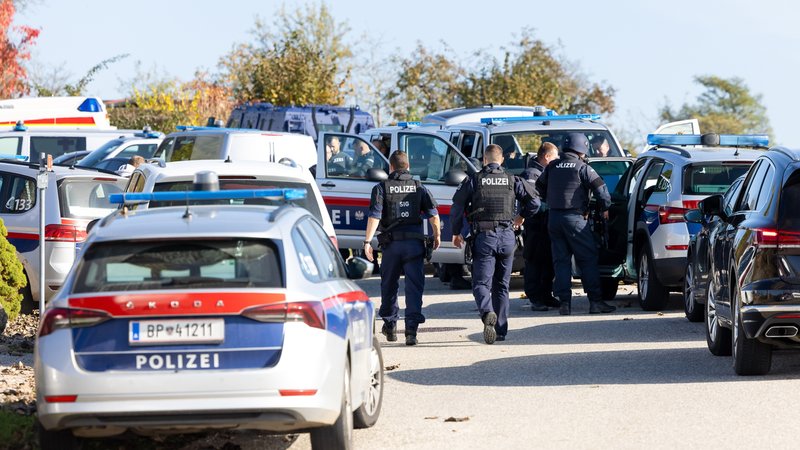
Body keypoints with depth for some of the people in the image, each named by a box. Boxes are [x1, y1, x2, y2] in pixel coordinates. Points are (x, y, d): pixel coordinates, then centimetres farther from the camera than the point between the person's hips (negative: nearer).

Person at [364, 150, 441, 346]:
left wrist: (367, 241, -11)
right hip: (414, 243, 0)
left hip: (391, 243, 0)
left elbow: (374, 216, -9)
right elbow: (433, 214, 1)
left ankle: (390, 326, 26)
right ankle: (411, 329, -12)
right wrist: (437, 235, 14)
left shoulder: (382, 188, 1)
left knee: (389, 285, 16)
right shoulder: (418, 187, 7)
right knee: (414, 286, -1)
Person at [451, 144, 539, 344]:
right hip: (507, 237, 2)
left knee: (481, 283, -2)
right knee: (501, 285, 13)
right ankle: (501, 329, 13)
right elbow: (534, 202, 5)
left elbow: (457, 207, -1)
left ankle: (487, 313, -32)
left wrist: (456, 233, 11)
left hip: (483, 237, -2)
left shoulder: (473, 181, 1)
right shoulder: (513, 181, 6)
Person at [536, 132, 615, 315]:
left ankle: (564, 302, 2)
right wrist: (604, 208, 4)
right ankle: (595, 301, -1)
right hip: (574, 217, -5)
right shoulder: (582, 168, -7)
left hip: (553, 217, 5)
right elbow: (600, 188, -12)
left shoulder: (552, 167, 10)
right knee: (588, 259, 1)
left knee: (561, 260, 8)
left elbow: (540, 186, 23)